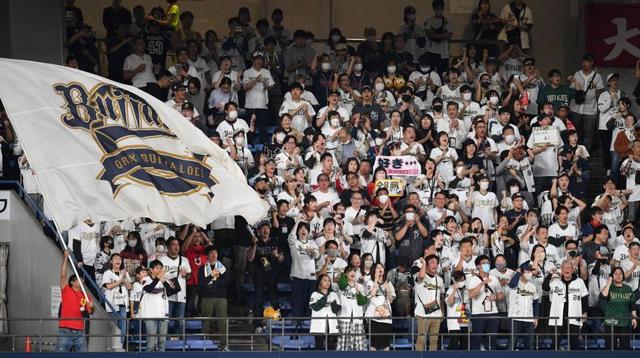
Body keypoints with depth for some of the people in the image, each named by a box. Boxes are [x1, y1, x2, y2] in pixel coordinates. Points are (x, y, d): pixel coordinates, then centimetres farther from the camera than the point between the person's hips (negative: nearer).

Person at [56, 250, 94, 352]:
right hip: (65, 332, -4)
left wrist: (91, 307, -17)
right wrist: (65, 258, -8)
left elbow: (90, 312, 7)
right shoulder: (66, 291, 4)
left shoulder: (85, 296, 13)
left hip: (79, 332, 4)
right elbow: (63, 275, -5)